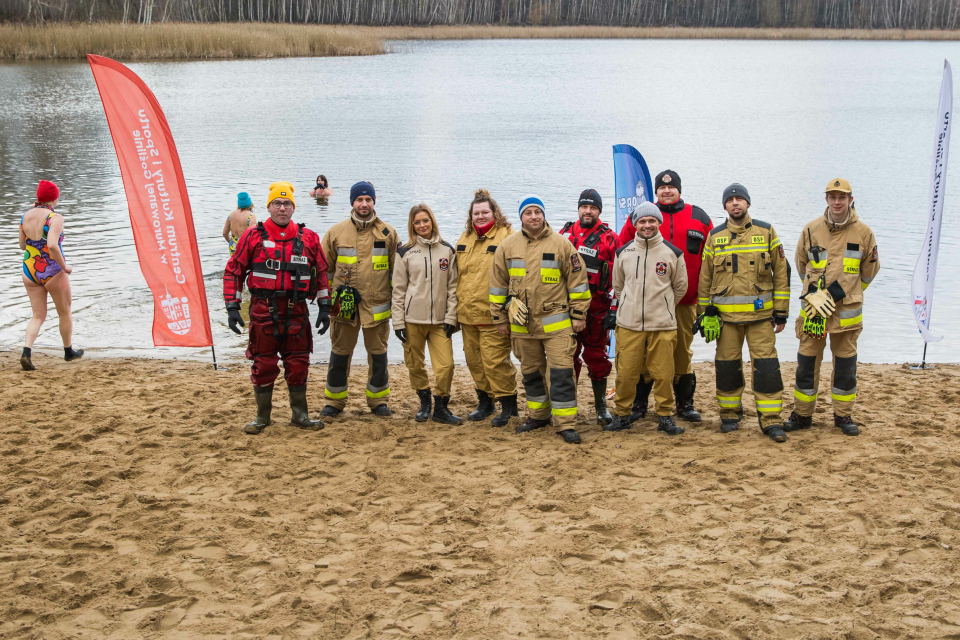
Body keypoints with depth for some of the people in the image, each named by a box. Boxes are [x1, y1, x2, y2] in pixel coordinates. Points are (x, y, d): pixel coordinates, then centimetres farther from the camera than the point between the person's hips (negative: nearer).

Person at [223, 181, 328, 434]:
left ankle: (300, 415, 22)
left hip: (296, 311, 2)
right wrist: (232, 307, -3)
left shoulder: (308, 238, 7)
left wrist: (324, 306, 11)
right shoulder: (253, 236, 1)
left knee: (298, 364, 7)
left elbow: (322, 272, 15)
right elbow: (233, 271, 4)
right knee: (263, 365, 4)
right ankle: (262, 417, 17)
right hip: (263, 310, -2)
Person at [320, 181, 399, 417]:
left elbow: (396, 270, 10)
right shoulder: (336, 232, 4)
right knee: (339, 354, 6)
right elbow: (324, 267, 11)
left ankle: (378, 400, 22)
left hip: (377, 305, 0)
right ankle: (334, 401, 18)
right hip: (344, 304, 0)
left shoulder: (388, 233, 4)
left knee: (378, 354, 8)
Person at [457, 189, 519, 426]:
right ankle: (485, 402, 28)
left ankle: (508, 404, 5)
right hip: (467, 313, 7)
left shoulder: (507, 236, -6)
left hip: (493, 315, -7)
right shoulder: (465, 239, 16)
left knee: (495, 360, -9)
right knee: (474, 360, 14)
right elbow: (457, 273, 23)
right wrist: (455, 306, 20)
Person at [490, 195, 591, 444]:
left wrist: (579, 314, 0)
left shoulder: (561, 244, -2)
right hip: (522, 323, 3)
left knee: (562, 372, -7)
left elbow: (577, 279, 1)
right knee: (531, 372, 14)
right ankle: (538, 415, 30)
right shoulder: (507, 246, 5)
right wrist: (500, 318, 10)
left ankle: (565, 424, -2)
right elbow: (498, 284, 10)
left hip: (556, 322, -3)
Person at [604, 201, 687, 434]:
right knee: (625, 373, 2)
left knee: (663, 374, 1)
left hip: (663, 325, -1)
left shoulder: (673, 253, 2)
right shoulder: (623, 252, 7)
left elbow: (680, 287, 13)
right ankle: (621, 414, 17)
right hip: (628, 324, 1)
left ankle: (665, 416, 15)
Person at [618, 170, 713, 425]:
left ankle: (685, 404, 18)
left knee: (683, 351, 8)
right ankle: (638, 404, 14)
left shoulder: (699, 218, 7)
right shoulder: (639, 216, 4)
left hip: (685, 301, 1)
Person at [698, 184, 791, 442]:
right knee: (727, 365, 6)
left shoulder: (766, 232, 4)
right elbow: (705, 277, 12)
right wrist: (705, 312, 8)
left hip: (760, 314, -1)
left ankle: (771, 420, 0)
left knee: (767, 366, -5)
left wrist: (781, 311, 2)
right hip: (725, 314, 1)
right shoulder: (715, 237, 7)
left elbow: (781, 272, 5)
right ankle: (729, 414, 21)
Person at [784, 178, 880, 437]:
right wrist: (813, 290, 10)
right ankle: (802, 414, 14)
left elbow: (870, 269, 12)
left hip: (847, 309, 0)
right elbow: (801, 263, 16)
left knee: (845, 364, 7)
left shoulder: (863, 232, 0)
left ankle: (843, 415, 18)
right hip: (813, 306, 0)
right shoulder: (811, 229, 1)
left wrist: (847, 291, 11)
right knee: (807, 362, 3)